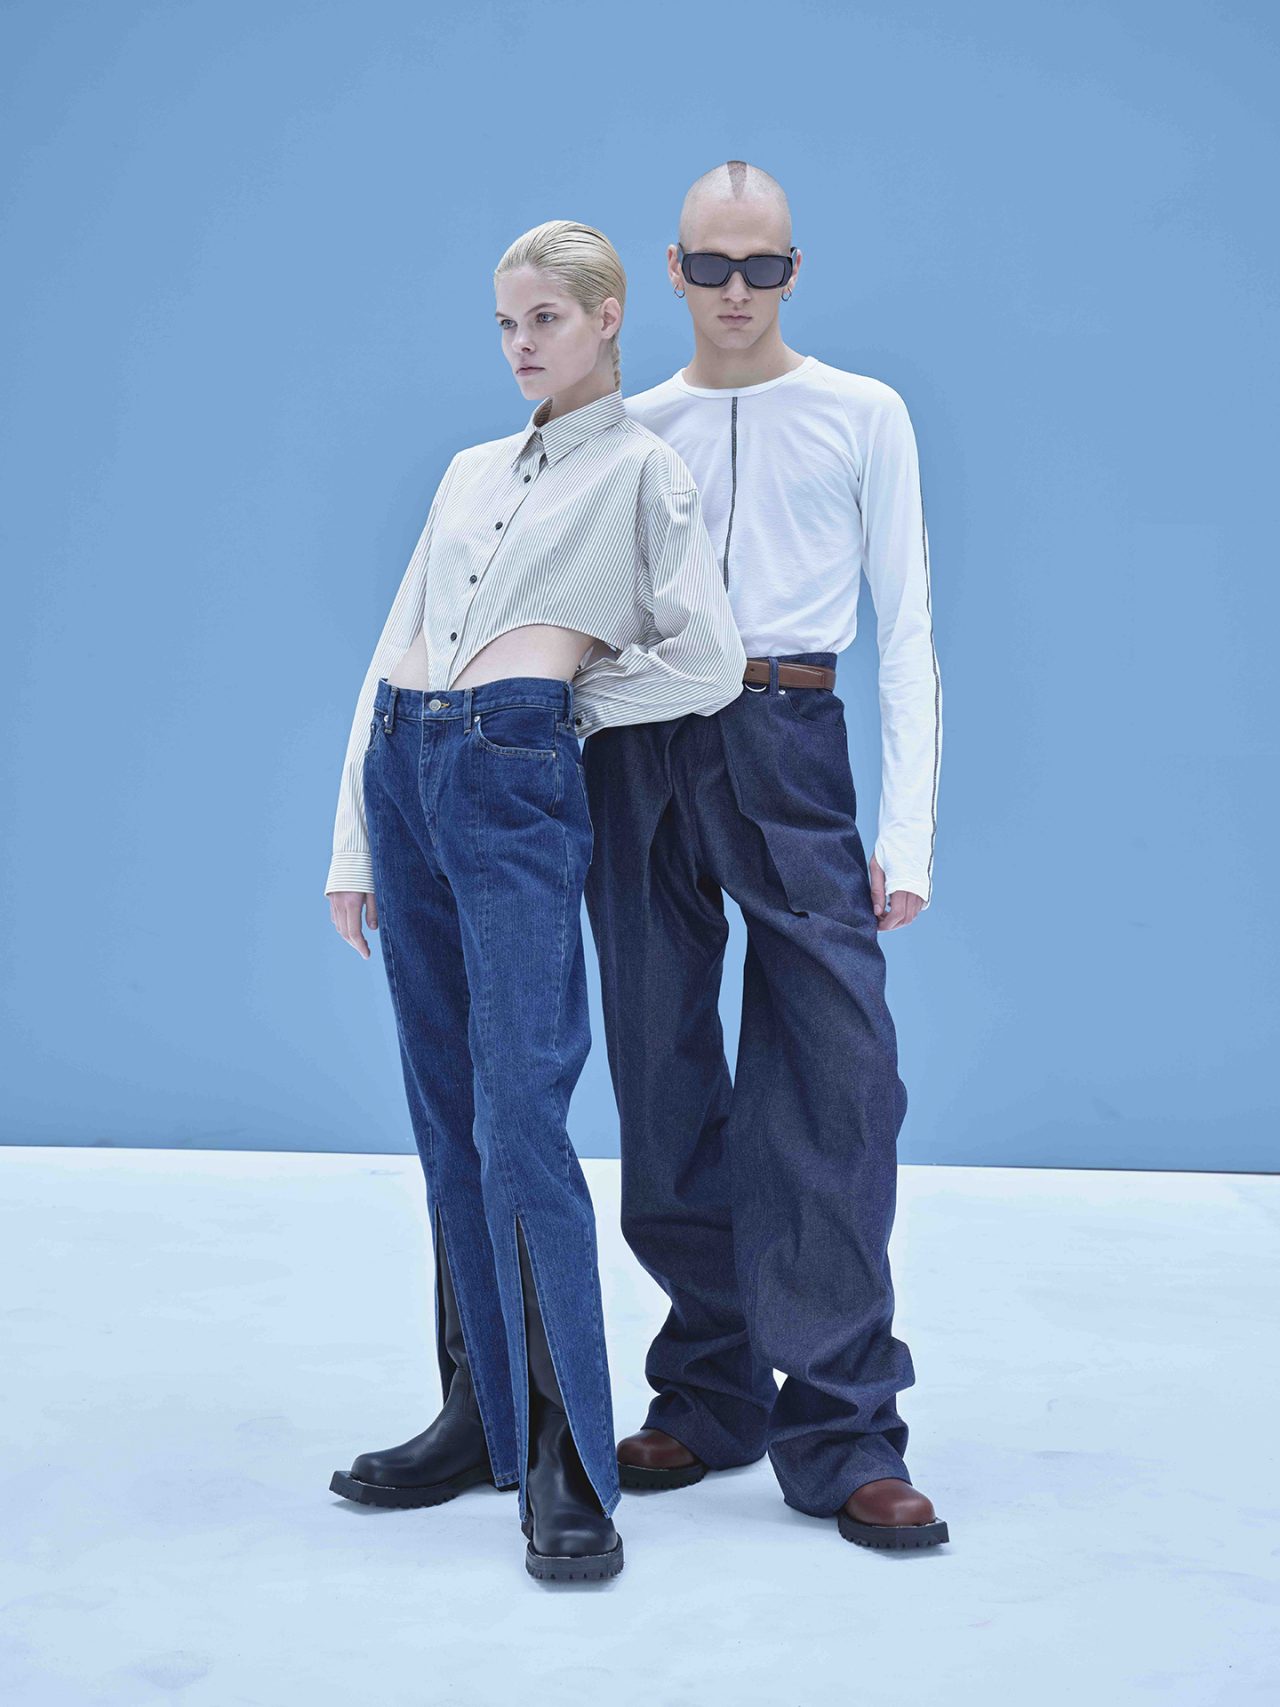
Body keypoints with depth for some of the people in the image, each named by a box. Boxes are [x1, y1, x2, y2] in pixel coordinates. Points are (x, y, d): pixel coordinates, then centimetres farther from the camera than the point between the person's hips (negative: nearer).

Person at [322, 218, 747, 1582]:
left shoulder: (643, 470, 4)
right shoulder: (470, 472, 20)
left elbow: (708, 663, -3)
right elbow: (394, 650, 18)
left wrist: (559, 697, 5)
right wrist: (353, 845, 13)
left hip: (516, 783, -6)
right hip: (403, 768, 6)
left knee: (519, 1121, -13)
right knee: (446, 1116, 9)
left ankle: (568, 1463, -8)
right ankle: (481, 1415, 19)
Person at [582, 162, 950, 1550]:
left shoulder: (863, 417, 9)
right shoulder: (632, 429, 14)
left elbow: (906, 626, 6)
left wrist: (908, 826, -3)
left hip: (788, 744, -2)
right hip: (637, 751, 3)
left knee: (836, 1079, -10)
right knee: (665, 1084, 5)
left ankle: (839, 1434, -3)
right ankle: (707, 1395, 18)